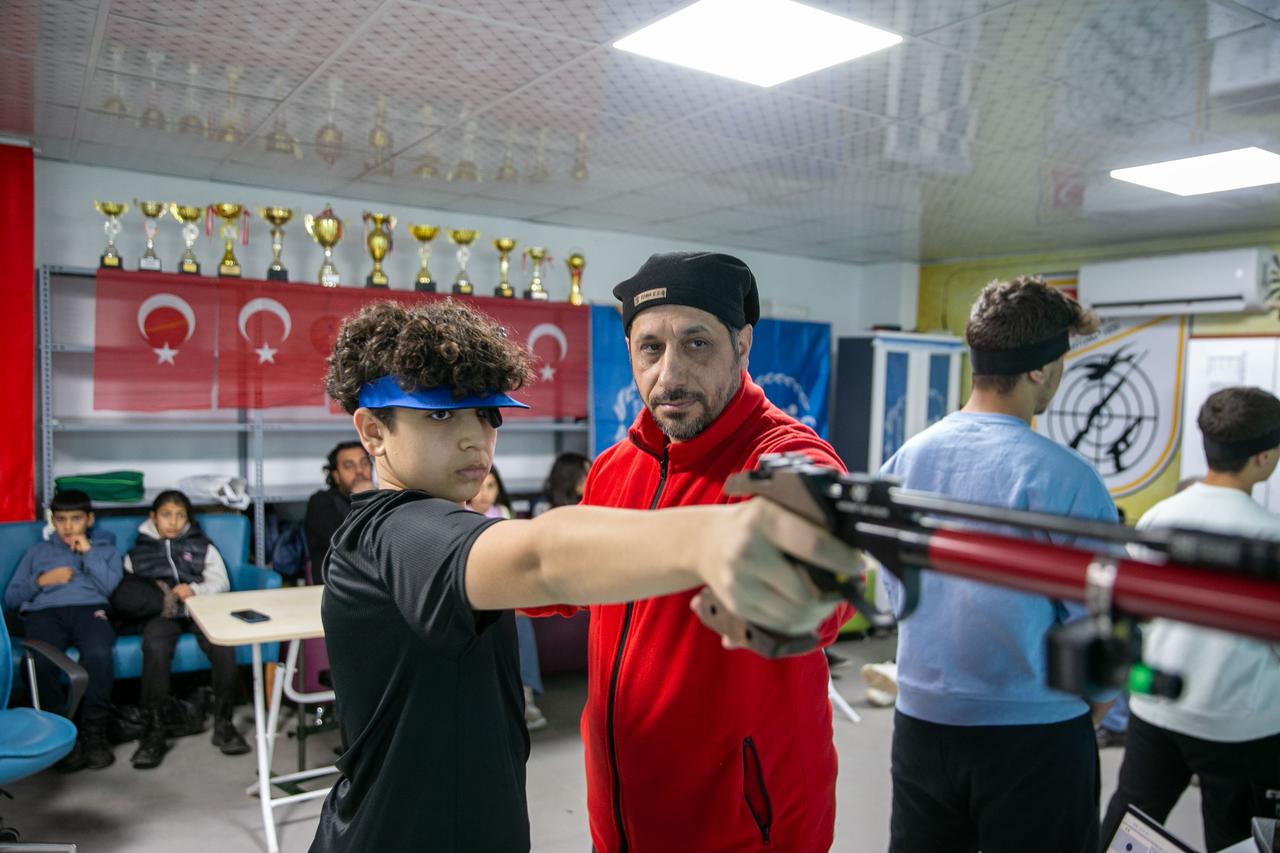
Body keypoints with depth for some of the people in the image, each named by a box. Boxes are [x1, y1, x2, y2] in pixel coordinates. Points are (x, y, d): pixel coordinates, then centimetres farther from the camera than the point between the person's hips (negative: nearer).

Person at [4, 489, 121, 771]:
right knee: (38, 661, -35)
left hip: (89, 609, -1)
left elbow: (116, 589, 7)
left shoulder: (106, 548, 27)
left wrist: (88, 553, 6)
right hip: (45, 612, 1)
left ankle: (94, 733, -27)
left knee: (98, 654, -38)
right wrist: (41, 580, 5)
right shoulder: (37, 551, 31)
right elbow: (11, 598, 22)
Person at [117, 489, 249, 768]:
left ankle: (223, 722, -20)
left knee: (223, 644, -31)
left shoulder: (202, 546, 21)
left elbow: (221, 582, 9)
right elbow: (125, 595, 13)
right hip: (160, 613, 0)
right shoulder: (137, 552, 23)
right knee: (155, 647, -35)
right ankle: (153, 732, -26)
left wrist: (194, 590, -11)